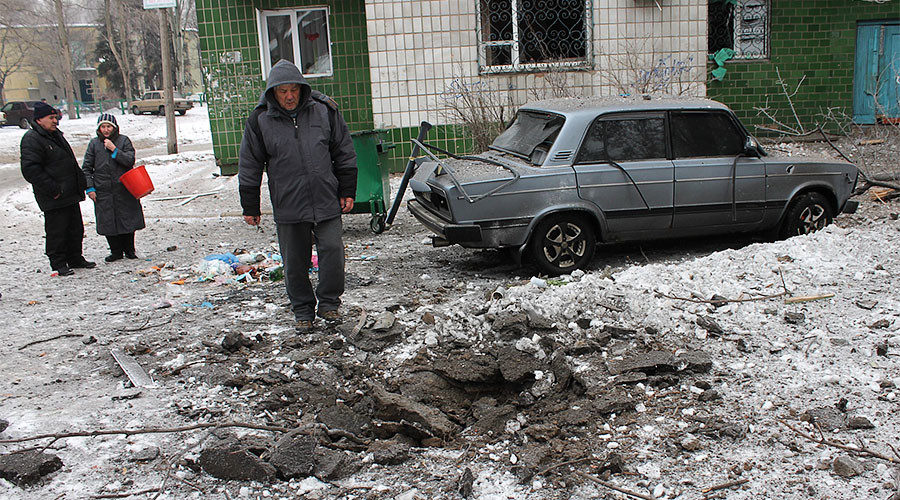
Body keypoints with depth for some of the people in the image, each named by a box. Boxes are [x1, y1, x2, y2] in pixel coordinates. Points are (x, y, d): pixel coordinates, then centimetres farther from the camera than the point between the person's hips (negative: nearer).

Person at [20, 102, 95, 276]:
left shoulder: (56, 135, 16)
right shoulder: (31, 139, -13)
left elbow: (71, 162, 27)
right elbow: (30, 169, -21)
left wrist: (81, 181, 17)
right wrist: (52, 189, -22)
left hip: (71, 195, 9)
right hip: (53, 200, -9)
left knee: (76, 229, 15)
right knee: (57, 231, -2)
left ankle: (75, 259, 28)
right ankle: (58, 263, 10)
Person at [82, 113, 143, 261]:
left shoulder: (123, 140, 1)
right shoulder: (94, 143, 5)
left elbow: (130, 161, -9)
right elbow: (86, 168, 7)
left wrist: (114, 150, -16)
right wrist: (90, 188, 0)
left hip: (123, 189, -1)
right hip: (103, 191, 1)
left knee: (127, 220, 5)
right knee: (108, 222, 3)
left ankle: (129, 249, 21)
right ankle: (116, 251, 17)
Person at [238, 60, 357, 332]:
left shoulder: (324, 111, 1)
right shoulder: (260, 121, -1)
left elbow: (344, 154, 8)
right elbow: (249, 167, 5)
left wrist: (347, 191, 6)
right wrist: (250, 207, 5)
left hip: (327, 202, 0)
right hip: (287, 208, 0)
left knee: (332, 250, -6)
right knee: (295, 263, 6)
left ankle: (329, 302, 14)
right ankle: (303, 310, 24)